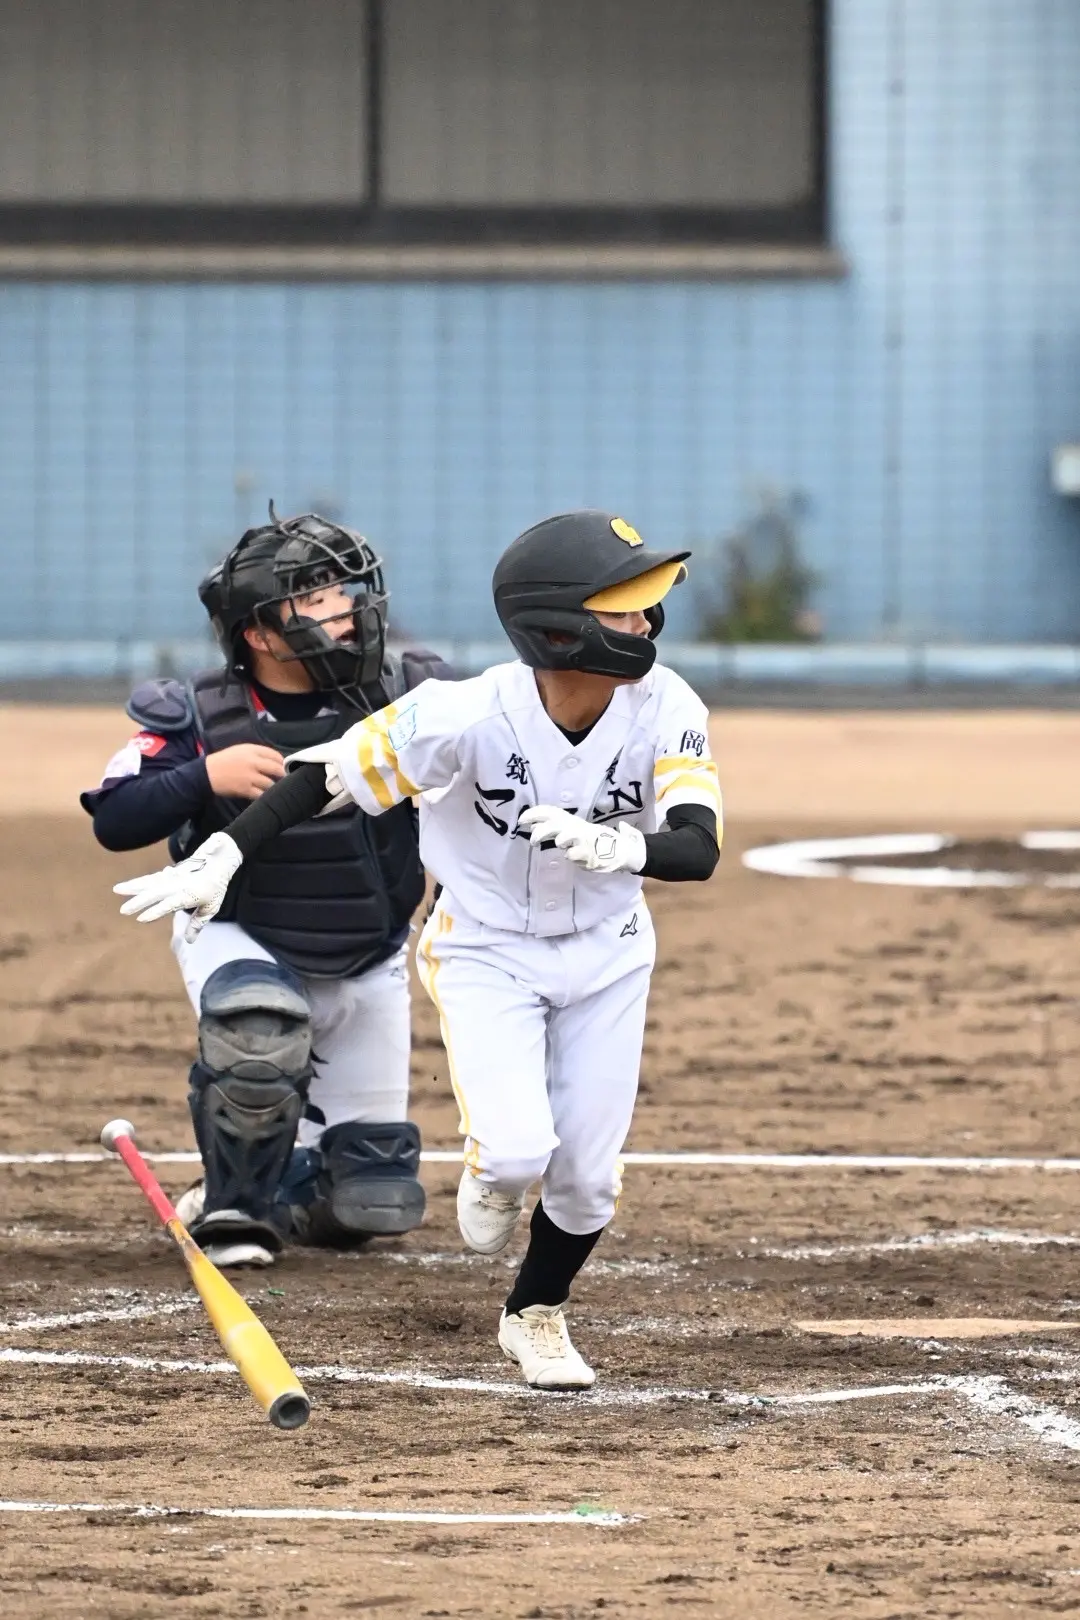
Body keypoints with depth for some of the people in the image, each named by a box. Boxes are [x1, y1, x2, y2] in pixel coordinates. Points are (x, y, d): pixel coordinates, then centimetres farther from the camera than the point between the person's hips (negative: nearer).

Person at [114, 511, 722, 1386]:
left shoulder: (666, 710, -22)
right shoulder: (470, 716, -30)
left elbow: (699, 849, -30)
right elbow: (331, 773, -20)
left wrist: (613, 847, -50)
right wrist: (223, 856, -24)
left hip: (608, 952, 3)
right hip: (487, 949, -3)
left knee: (586, 1176, 4)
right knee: (517, 1147, -22)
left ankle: (537, 1316, 34)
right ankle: (491, 1172, 18)